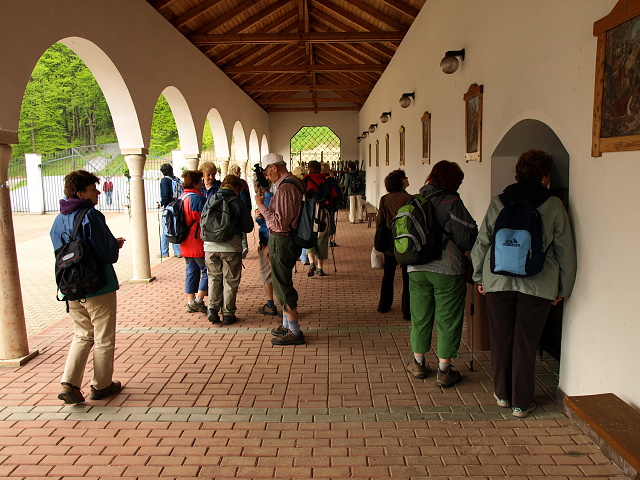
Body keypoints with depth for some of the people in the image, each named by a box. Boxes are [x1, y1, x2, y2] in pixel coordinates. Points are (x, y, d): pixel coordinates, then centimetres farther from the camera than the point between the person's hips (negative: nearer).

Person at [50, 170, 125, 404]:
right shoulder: (90, 216, -18)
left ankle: (69, 383, 10)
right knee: (104, 339, 9)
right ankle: (101, 385, 22)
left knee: (82, 336, 20)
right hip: (98, 287, -7)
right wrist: (116, 244, 5)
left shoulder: (58, 220, 7)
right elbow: (110, 253, -19)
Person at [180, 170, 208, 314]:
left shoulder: (181, 198, 13)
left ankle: (191, 303, 18)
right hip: (197, 243, -9)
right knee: (208, 270, 1)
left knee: (191, 272, 13)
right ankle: (198, 301, 1)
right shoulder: (197, 198, -16)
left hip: (185, 243, 9)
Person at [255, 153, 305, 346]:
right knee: (283, 284, 19)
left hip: (281, 241, -10)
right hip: (285, 241, 10)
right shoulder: (293, 182, 12)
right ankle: (287, 324, 31)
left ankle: (294, 332, 5)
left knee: (283, 286, -3)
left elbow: (279, 223, -24)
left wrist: (261, 205, -17)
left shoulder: (285, 188, -21)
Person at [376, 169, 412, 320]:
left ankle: (384, 306, 28)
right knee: (408, 278, 4)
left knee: (388, 275, 18)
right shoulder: (410, 199, -14)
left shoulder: (385, 199, -1)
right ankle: (408, 311, 9)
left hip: (389, 244, 5)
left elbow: (379, 221, 2)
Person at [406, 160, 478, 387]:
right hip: (447, 270, -5)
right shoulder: (452, 203, -11)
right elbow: (467, 239, -11)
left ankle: (418, 363, 30)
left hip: (416, 269, 5)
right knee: (448, 320, 7)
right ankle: (444, 371, 15)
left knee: (420, 317, 16)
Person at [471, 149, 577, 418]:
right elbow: (565, 250, 4)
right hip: (538, 285, -1)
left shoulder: (498, 203, 3)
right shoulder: (554, 205, 0)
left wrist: (479, 277, 16)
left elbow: (481, 242, 6)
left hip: (498, 282, 1)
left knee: (500, 339, 14)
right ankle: (522, 403, 20)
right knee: (526, 343, 8)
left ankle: (502, 394, 29)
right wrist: (563, 289, 12)